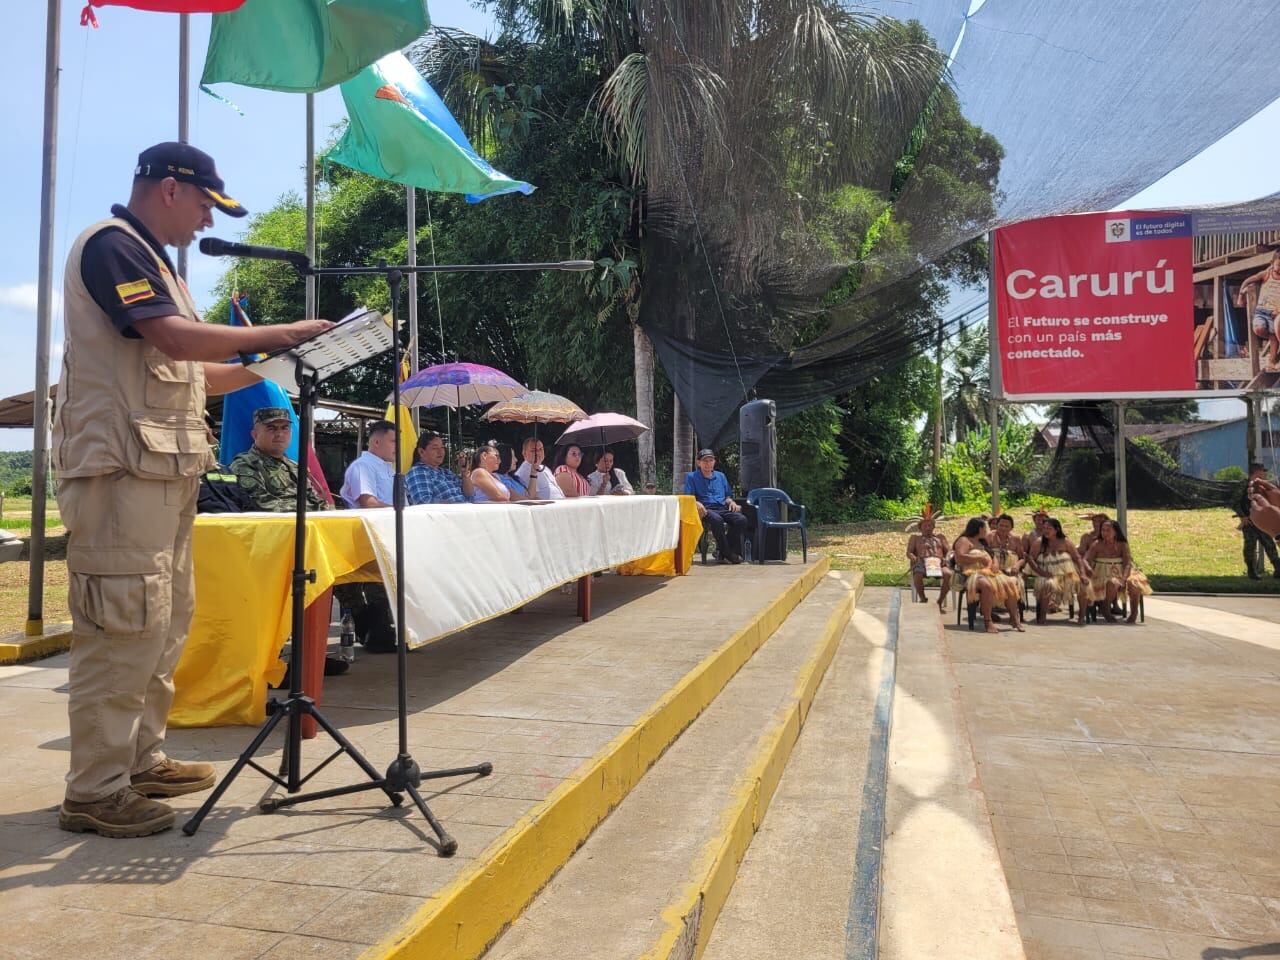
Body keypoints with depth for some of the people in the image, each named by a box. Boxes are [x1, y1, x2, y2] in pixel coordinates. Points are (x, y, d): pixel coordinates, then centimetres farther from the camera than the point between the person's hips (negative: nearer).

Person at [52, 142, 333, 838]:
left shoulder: (150, 259, 24)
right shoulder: (111, 244, -6)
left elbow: (185, 373, 23)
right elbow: (178, 337, -20)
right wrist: (279, 334, -12)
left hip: (164, 468, 10)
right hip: (121, 468, -10)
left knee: (166, 622, 12)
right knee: (124, 627, -9)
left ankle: (140, 761, 22)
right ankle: (94, 792, 0)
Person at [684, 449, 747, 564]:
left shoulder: (720, 476, 27)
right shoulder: (691, 477, 14)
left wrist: (731, 501, 4)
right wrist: (697, 503, -19)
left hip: (723, 508, 5)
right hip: (706, 510, -4)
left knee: (741, 519, -26)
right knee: (717, 520, -40)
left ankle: (721, 550, -14)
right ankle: (726, 553, -26)